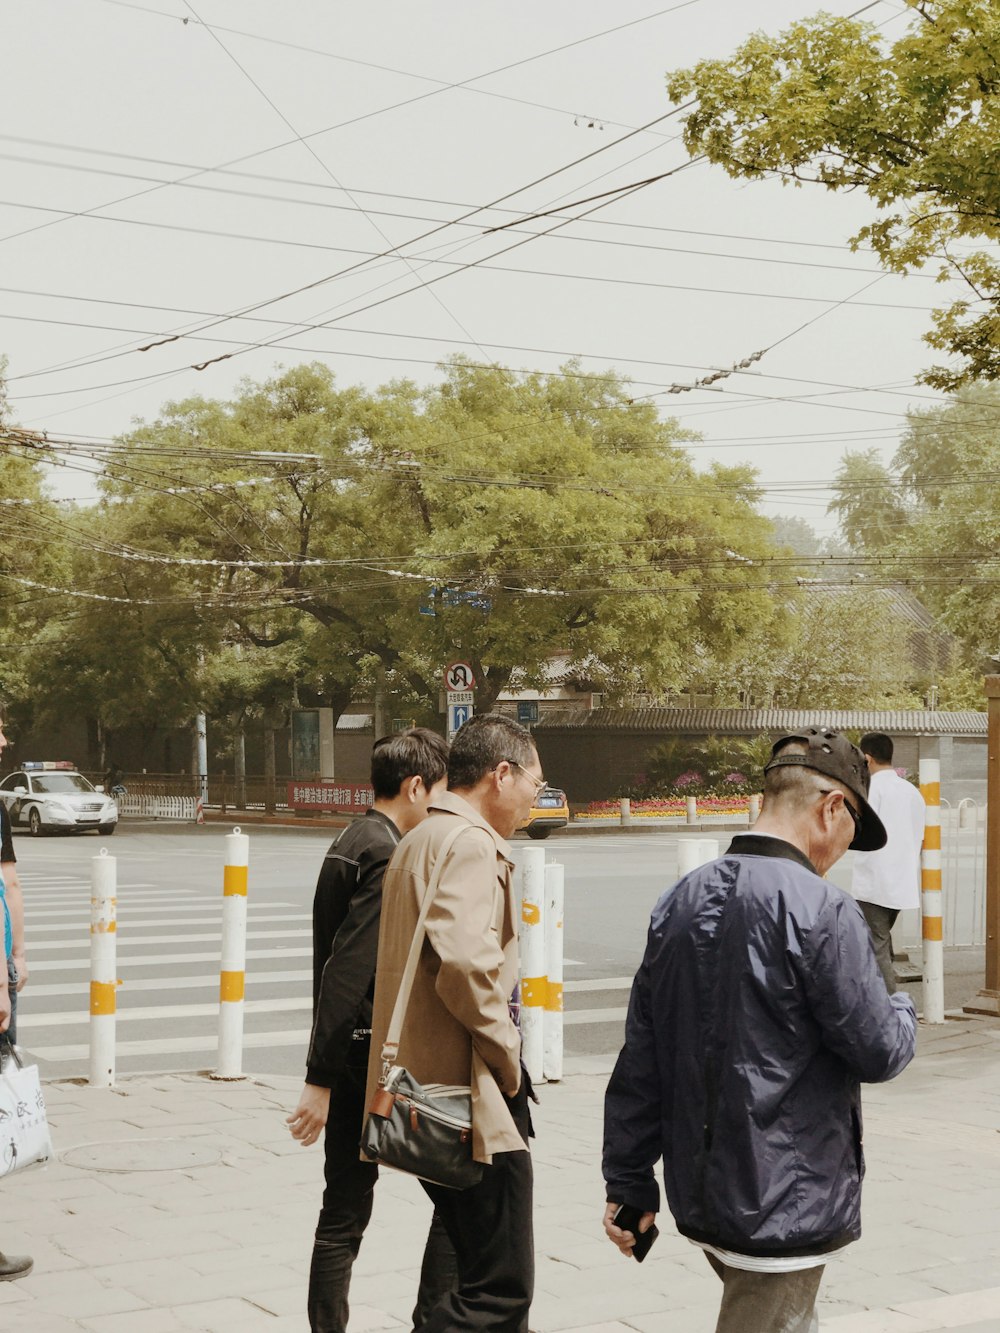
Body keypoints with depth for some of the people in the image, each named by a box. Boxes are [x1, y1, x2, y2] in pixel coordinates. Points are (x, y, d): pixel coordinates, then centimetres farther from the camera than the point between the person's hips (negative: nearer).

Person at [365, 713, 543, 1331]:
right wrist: (508, 1055, -15)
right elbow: (466, 963, -28)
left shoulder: (419, 841, 19)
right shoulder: (471, 845, -14)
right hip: (471, 1102, -11)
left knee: (486, 1271, 18)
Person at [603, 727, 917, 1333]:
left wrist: (629, 1182, 12)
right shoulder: (822, 911, -18)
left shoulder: (681, 901, 4)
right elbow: (878, 1050, -13)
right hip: (783, 1206, -8)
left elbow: (641, 1059, 6)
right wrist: (902, 1012, 10)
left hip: (697, 1194, 8)